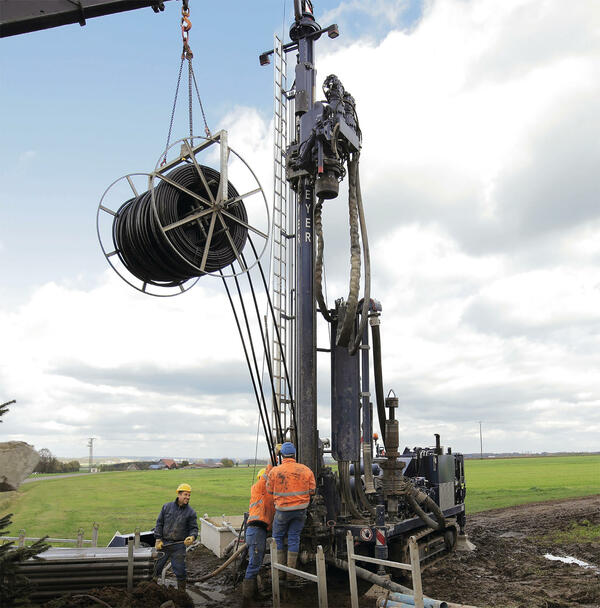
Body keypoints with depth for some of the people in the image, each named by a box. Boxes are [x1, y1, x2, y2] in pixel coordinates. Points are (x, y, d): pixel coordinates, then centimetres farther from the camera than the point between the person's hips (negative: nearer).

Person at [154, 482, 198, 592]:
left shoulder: (191, 512, -1)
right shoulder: (167, 507, 1)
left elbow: (194, 528, 0)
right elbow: (159, 523, 5)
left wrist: (192, 537, -21)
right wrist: (158, 539, -2)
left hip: (179, 546, -1)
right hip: (163, 544, 1)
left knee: (180, 570, 2)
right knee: (157, 567, 13)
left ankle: (181, 592, 18)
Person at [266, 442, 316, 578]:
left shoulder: (275, 471, -12)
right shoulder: (306, 470, -6)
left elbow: (269, 490, -1)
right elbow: (312, 490, 1)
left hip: (283, 509, -2)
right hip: (301, 509, 2)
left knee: (278, 537, 15)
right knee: (294, 538, 11)